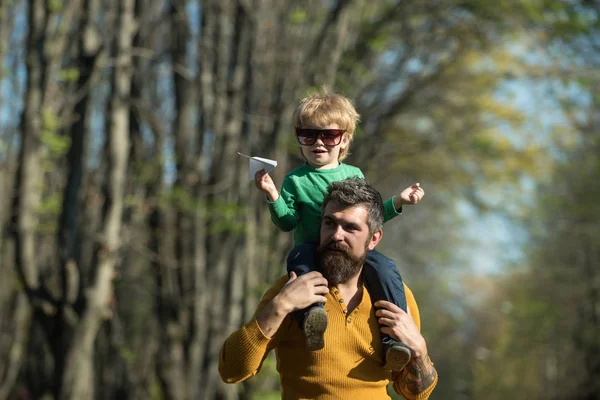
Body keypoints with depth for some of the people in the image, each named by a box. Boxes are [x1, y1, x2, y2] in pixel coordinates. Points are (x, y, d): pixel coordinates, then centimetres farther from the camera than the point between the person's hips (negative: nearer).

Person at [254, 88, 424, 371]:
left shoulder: (354, 175, 17)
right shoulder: (296, 180, 8)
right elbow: (287, 221, 0)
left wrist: (396, 203, 10)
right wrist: (273, 197, -15)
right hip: (313, 249, -2)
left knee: (383, 268, -26)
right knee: (299, 259, -37)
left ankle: (394, 339, -29)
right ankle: (311, 317, -56)